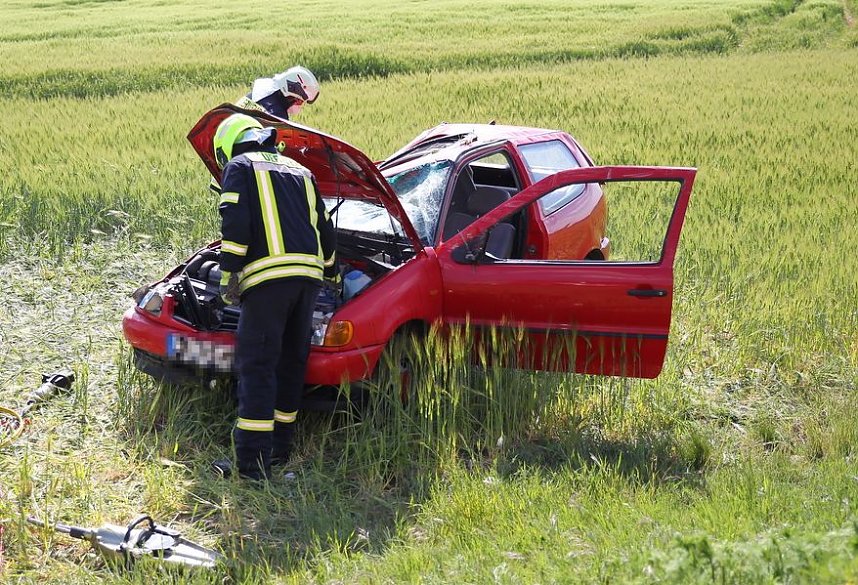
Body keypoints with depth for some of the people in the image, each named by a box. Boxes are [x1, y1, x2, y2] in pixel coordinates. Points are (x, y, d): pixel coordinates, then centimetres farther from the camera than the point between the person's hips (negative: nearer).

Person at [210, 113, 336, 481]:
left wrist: (229, 275, -6)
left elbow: (235, 222, -8)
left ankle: (253, 462, -8)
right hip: (308, 275, 7)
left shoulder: (239, 167, 8)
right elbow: (324, 228, 32)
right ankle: (280, 447, 23)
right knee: (291, 363, 15)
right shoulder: (299, 171, 28)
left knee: (256, 366, -5)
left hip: (268, 275, -6)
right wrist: (326, 269, 46)